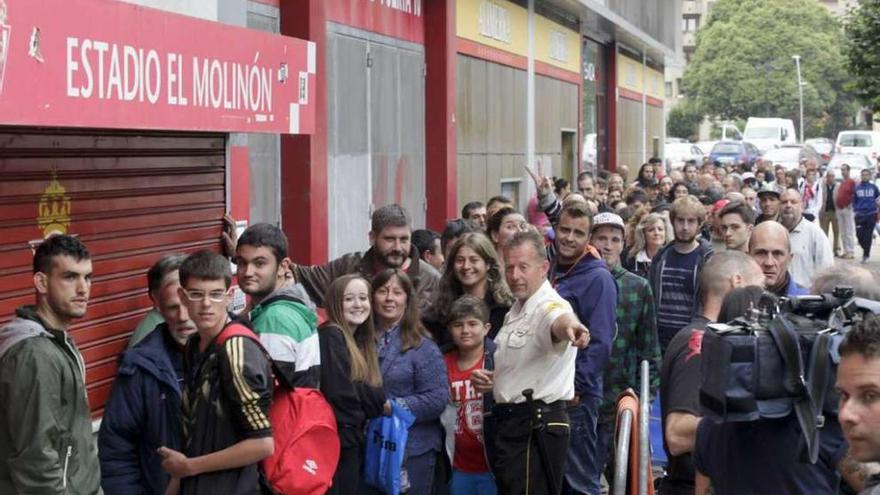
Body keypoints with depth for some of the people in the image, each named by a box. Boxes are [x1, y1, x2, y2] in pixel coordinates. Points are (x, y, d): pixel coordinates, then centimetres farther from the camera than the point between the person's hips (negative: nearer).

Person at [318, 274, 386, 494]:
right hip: (335, 439, -9)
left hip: (351, 440, 9)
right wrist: (379, 401, -7)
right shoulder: (331, 336, -11)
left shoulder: (360, 341, 17)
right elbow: (339, 392, -20)